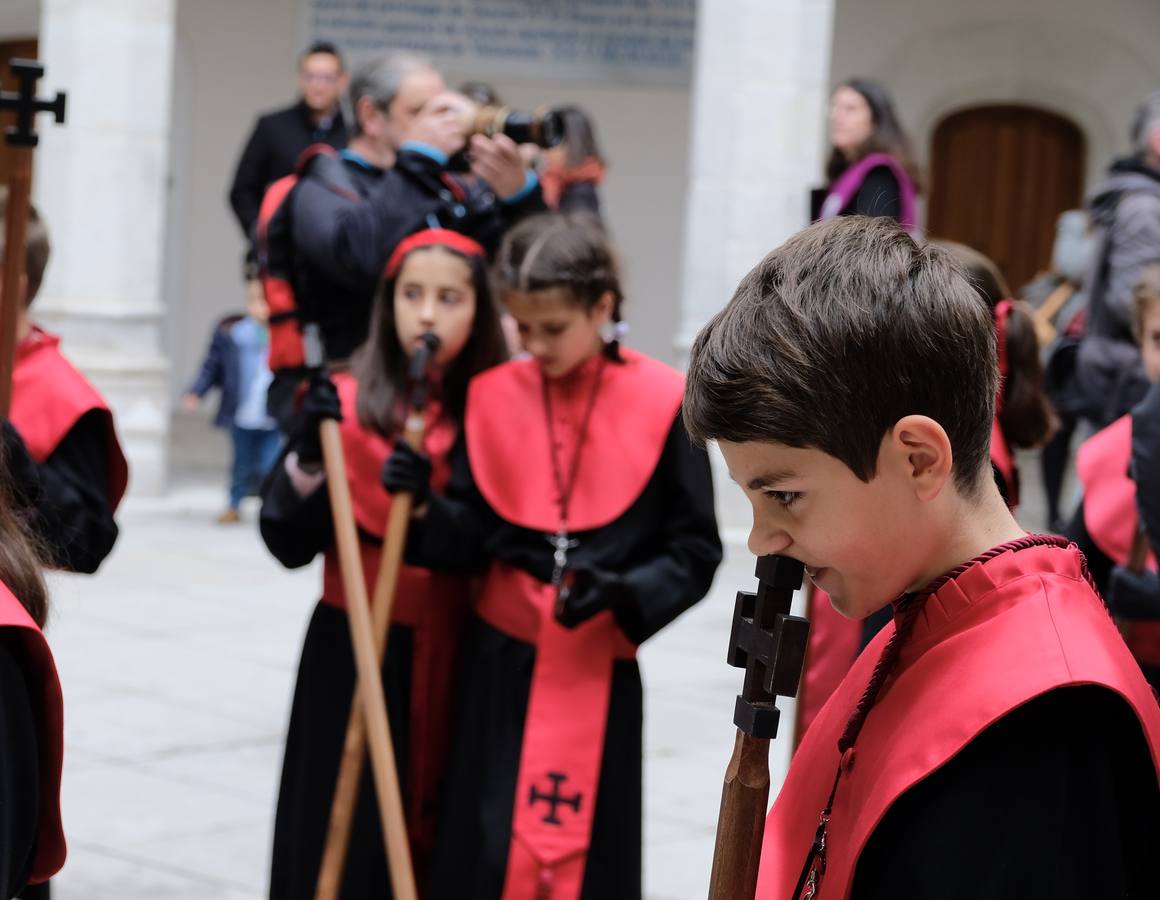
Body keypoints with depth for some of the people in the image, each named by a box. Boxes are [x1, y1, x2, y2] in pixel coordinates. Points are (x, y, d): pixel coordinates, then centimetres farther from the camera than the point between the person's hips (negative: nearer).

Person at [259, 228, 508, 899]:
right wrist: (308, 459, -18)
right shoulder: (345, 405, -3)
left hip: (454, 658, 1)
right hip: (353, 651, -1)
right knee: (346, 841, 0)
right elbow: (289, 544, -5)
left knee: (445, 838, 3)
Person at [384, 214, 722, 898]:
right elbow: (471, 538, 3)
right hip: (501, 665, 2)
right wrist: (425, 504, -16)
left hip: (598, 674, -2)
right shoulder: (493, 396, 2)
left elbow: (696, 551, -3)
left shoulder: (662, 403, -6)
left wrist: (623, 592, -18)